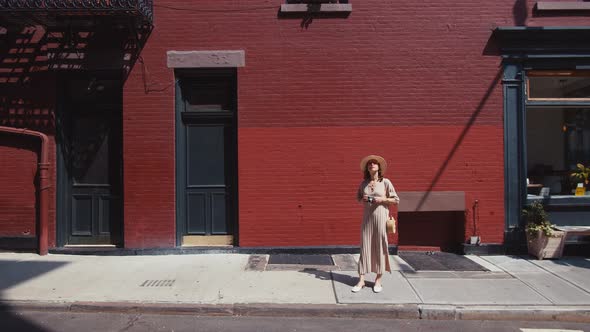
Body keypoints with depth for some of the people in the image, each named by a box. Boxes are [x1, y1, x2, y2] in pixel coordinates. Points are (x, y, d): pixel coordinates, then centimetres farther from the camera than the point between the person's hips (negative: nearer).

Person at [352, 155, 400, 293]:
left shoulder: (385, 182, -3)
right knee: (365, 246, 2)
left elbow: (396, 199, 0)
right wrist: (362, 200, -1)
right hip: (367, 217, 3)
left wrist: (382, 199, -14)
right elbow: (358, 197, 20)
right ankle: (361, 280, 6)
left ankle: (378, 280, 14)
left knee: (380, 247, 2)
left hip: (381, 217, -3)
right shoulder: (363, 183, 7)